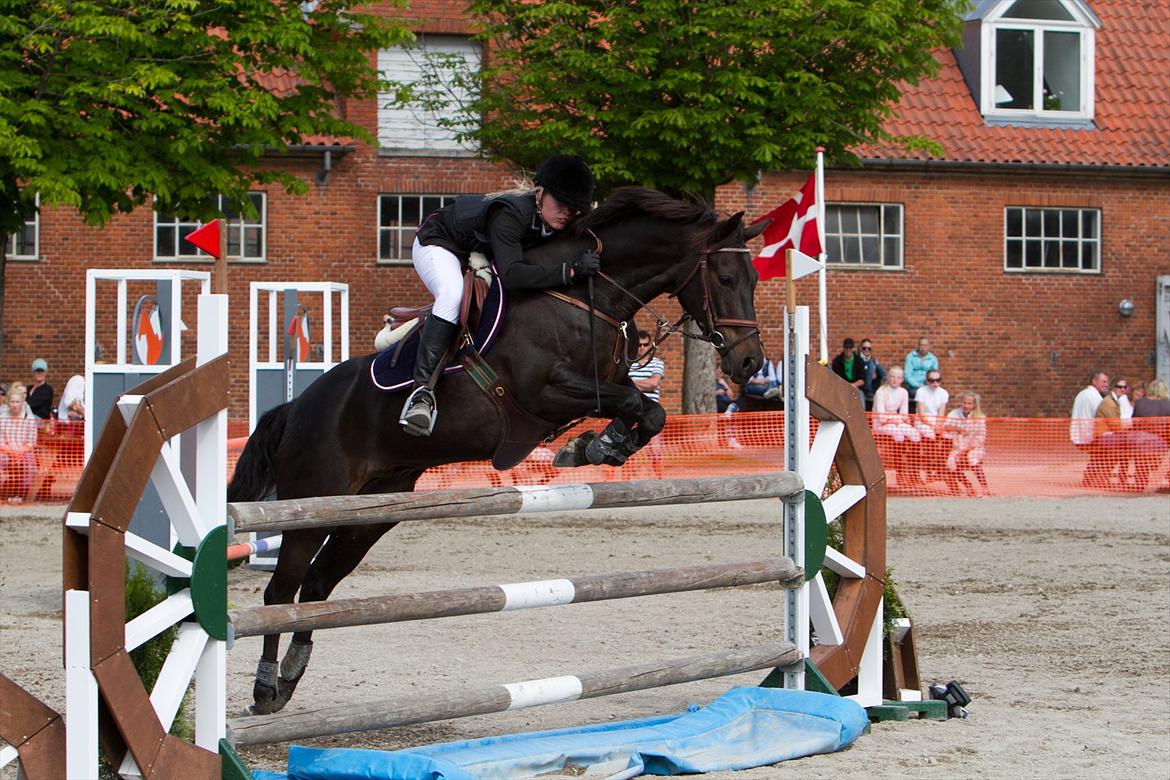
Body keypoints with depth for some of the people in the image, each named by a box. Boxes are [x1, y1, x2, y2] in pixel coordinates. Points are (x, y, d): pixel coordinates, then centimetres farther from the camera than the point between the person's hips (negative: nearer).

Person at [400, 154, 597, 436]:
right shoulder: (511, 214, -40)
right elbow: (511, 275, -51)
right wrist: (570, 270, -55)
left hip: (481, 255, 9)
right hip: (438, 244, -9)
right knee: (453, 295, -36)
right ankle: (423, 392, -43)